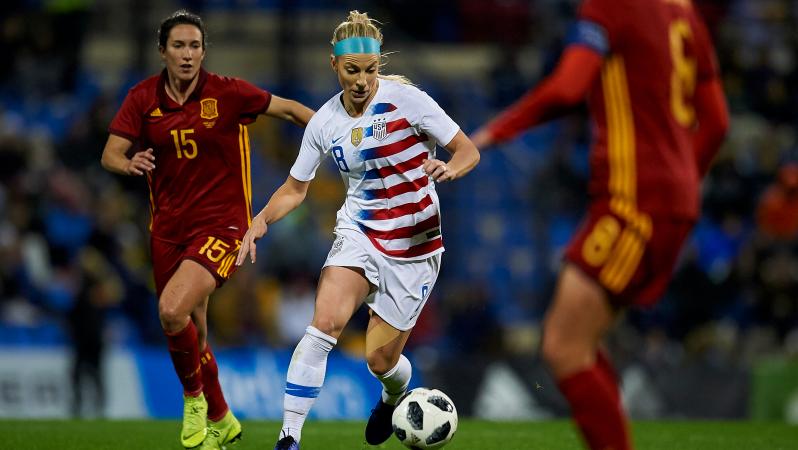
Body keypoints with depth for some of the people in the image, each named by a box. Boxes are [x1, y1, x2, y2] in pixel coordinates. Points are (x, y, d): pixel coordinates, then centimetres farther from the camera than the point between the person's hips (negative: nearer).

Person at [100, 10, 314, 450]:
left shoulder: (227, 93, -9)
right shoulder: (143, 98, -1)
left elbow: (289, 109, 2)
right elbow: (110, 154, -4)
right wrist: (129, 164, -27)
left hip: (221, 223, -4)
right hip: (168, 227, 4)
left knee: (173, 310, -26)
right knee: (189, 334, 12)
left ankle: (194, 397, 0)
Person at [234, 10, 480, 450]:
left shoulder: (406, 100, -14)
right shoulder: (325, 122, -3)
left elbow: (468, 150, -10)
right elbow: (296, 187, 10)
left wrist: (449, 169, -33)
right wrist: (261, 220, -8)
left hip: (413, 244, -2)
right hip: (357, 232, 2)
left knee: (380, 359, 3)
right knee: (325, 320, -26)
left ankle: (393, 397, 43)